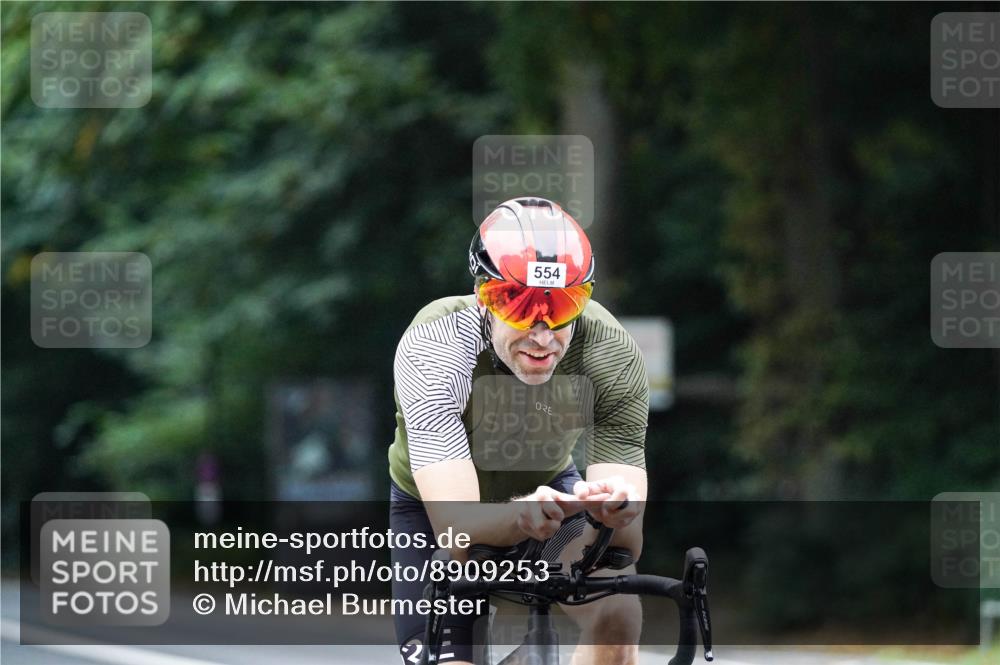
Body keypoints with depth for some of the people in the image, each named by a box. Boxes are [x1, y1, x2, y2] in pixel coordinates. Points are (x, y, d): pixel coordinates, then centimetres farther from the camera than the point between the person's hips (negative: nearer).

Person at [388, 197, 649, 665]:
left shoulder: (614, 356, -30)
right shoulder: (432, 348, -35)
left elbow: (628, 542, -32)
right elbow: (456, 529, -43)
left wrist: (617, 513, -57)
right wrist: (519, 517, -65)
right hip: (434, 508, -1)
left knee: (618, 617, -26)